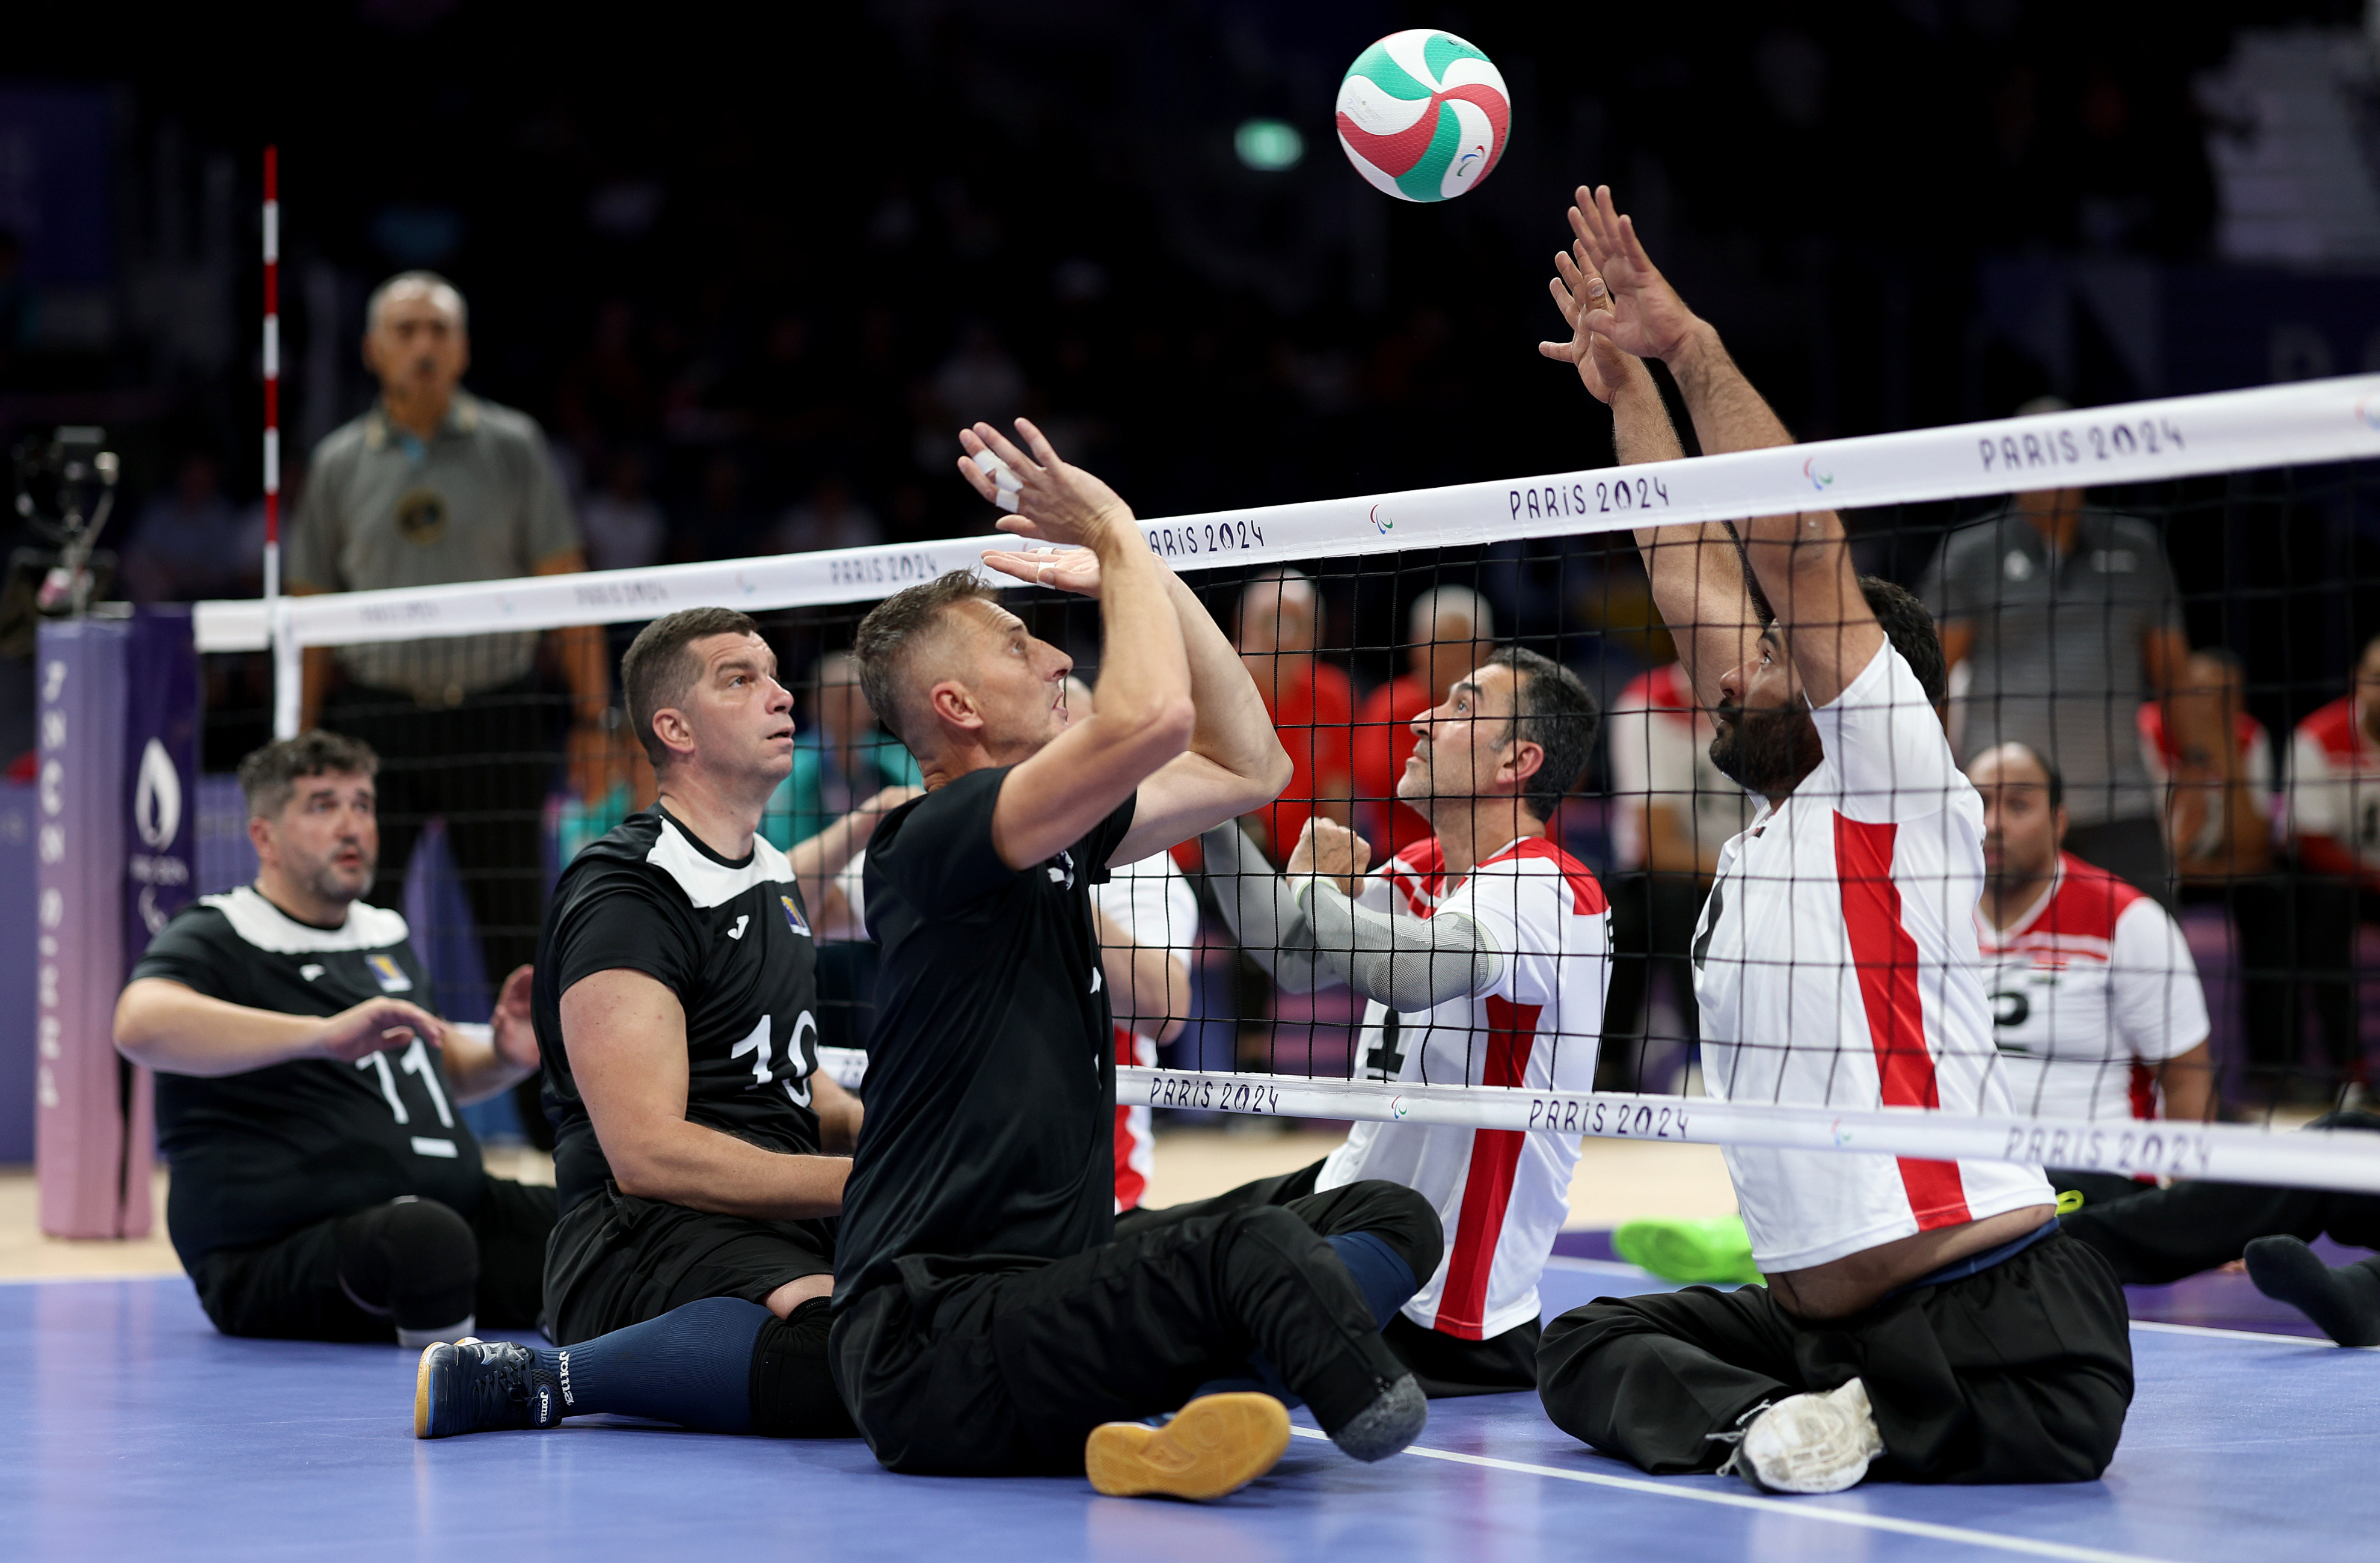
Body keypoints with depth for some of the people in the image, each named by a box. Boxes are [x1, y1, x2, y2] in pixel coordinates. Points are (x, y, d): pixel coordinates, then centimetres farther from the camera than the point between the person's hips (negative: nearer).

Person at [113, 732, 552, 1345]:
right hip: (281, 1257, -8)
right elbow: (141, 1025, -29)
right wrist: (324, 1034, -38)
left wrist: (504, 1058, 14)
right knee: (426, 1237, -40)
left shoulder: (386, 936, 22)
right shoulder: (215, 940, -4)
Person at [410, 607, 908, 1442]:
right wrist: (861, 1181, -18)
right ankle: (529, 1377, -23)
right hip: (643, 1240, -9)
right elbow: (646, 1151, -17)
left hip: (785, 1228, 9)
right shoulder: (625, 894, -8)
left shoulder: (773, 876, 20)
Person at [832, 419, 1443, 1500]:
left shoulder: (1051, 836, 16)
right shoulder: (935, 838, -12)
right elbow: (1154, 717, -26)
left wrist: (1135, 568, 15)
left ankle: (1165, 1419, -28)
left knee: (1386, 1216, -5)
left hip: (1044, 1297, 11)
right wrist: (1116, 535, -9)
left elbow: (1248, 767, 23)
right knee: (1255, 1249, -36)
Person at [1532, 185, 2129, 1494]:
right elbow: (1696, 570, 25)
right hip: (1815, 1317, 10)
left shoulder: (1893, 789, -4)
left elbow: (1797, 549, -13)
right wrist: (1627, 388, 30)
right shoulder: (1777, 809, 17)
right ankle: (1764, 1421, -17)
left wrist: (1691, 345, -11)